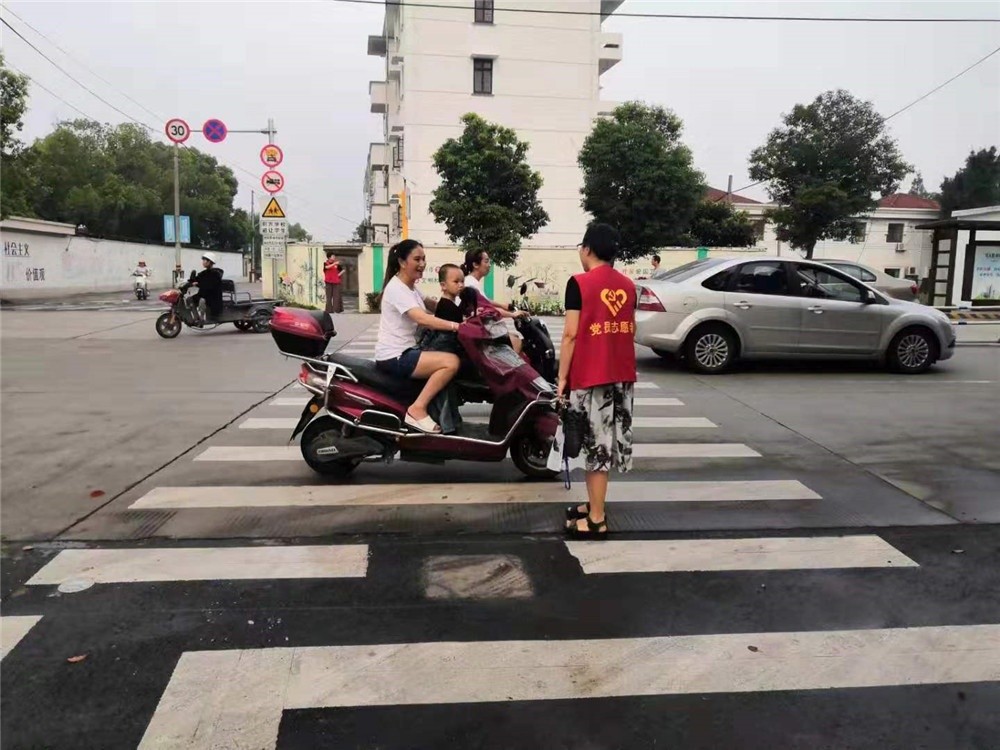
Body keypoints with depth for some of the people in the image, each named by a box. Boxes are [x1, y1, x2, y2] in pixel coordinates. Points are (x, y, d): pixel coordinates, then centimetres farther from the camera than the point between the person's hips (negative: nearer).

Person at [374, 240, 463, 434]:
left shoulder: (411, 288, 17)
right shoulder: (396, 288, -16)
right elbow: (422, 318, -30)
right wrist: (456, 326, -37)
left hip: (405, 351, 10)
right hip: (394, 357, -10)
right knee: (451, 362, -22)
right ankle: (417, 409, -18)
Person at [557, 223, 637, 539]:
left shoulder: (579, 283, -9)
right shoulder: (628, 285, 10)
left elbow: (571, 334, -12)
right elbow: (631, 330, 15)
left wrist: (562, 377, -7)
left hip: (590, 376, -6)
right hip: (622, 374, 6)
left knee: (596, 443, -3)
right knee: (606, 442, 14)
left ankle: (596, 519, 3)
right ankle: (594, 505, 27)